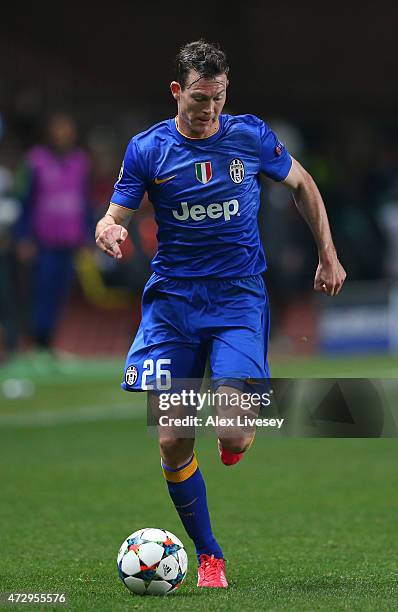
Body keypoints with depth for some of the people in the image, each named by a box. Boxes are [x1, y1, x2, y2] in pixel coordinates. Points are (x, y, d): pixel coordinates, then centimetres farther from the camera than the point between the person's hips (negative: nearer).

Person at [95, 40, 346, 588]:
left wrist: (328, 256, 15)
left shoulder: (252, 136, 1)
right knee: (172, 441, -7)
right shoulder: (147, 149, -1)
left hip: (239, 296, -1)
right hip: (171, 299, 1)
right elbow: (115, 217, 1)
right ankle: (208, 554, 11)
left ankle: (237, 442, 21)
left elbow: (301, 184, 16)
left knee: (232, 433, -18)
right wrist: (108, 232, -24)